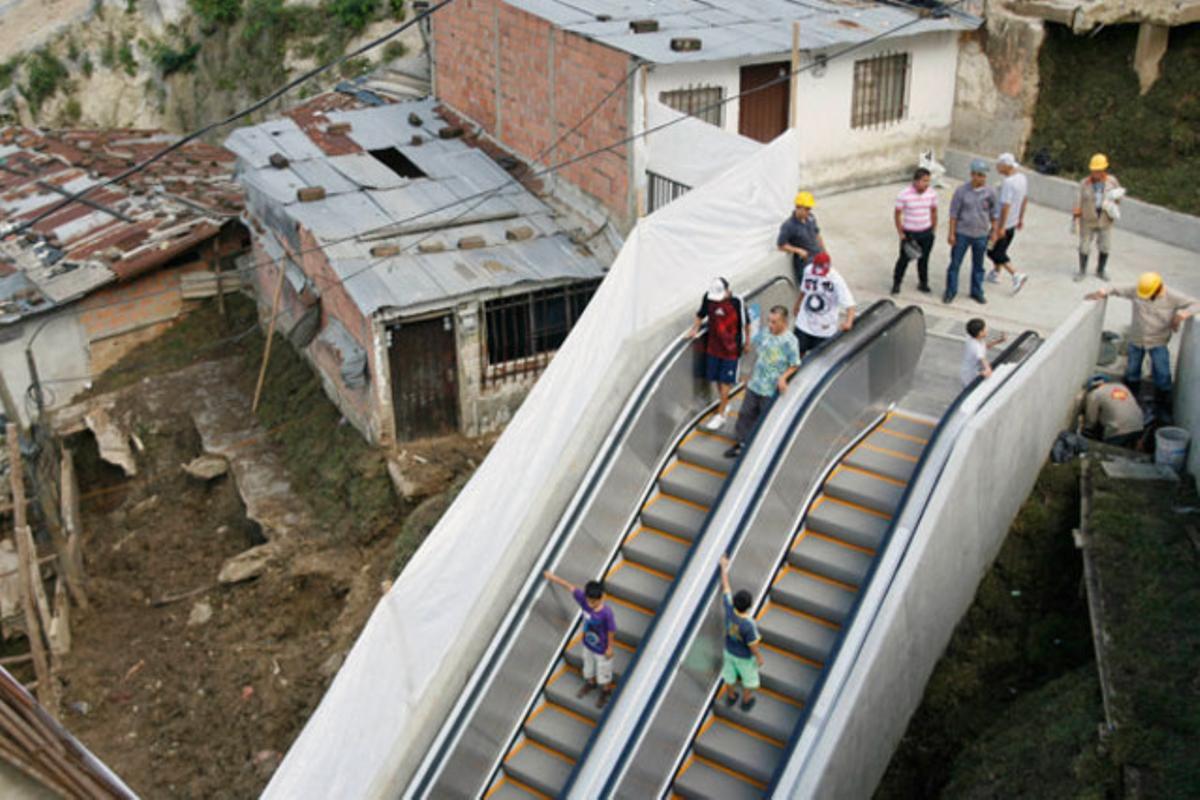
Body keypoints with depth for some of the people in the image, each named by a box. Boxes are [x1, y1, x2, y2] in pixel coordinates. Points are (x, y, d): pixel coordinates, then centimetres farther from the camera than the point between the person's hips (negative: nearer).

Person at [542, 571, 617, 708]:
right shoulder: (584, 599, -26)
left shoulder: (606, 613, -37)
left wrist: (610, 648, -11)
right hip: (587, 645, 5)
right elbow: (570, 587, -15)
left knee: (603, 672, 21)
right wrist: (554, 577, -7)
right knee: (588, 666, 31)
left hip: (602, 649, -5)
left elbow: (611, 632, -23)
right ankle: (590, 682, 61)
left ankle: (606, 691, 50)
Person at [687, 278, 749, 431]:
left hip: (731, 348, -4)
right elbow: (701, 315, 8)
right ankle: (724, 404, 38)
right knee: (717, 378, 15)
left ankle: (720, 414, 12)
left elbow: (746, 323, -6)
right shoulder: (708, 298, -11)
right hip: (713, 345, 4)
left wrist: (746, 343, 3)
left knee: (726, 381, 2)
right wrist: (694, 330, -6)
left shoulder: (737, 302, -21)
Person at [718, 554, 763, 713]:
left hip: (729, 650, 4)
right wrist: (760, 657, -7)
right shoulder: (749, 625, -44)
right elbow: (753, 645, -27)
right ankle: (746, 701, 48)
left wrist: (724, 567, -7)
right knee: (749, 677, 25)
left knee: (730, 674, 29)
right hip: (745, 656, -4)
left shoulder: (729, 609, -33)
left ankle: (731, 696, 54)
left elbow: (725, 588, -20)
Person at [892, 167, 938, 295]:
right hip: (909, 233, -3)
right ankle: (896, 283, 25)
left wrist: (934, 230, 11)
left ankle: (923, 283, 28)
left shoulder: (932, 194, -6)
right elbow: (897, 214, -8)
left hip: (926, 233, 3)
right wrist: (901, 234, -7)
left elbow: (934, 212, 9)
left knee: (924, 259, 12)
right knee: (904, 259, 6)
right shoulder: (904, 194, -17)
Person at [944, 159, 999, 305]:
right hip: (962, 233, -2)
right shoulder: (961, 191, -10)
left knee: (978, 265, 13)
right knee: (955, 263, 4)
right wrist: (951, 233, -7)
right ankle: (950, 292, 18)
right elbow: (954, 213, -5)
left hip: (981, 235, 2)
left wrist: (994, 232, 7)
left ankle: (976, 292, 27)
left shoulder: (990, 192, -4)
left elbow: (993, 213, 7)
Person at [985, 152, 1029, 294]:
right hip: (1013, 223, 9)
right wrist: (1021, 218, 24)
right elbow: (1025, 199, 13)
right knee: (1000, 249, 23)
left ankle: (1016, 275, -6)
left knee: (994, 252, 1)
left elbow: (1005, 207, -27)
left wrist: (1000, 228, -23)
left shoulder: (1008, 183, -27)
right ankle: (995, 274, 36)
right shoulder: (1022, 178, 2)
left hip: (1002, 223, -9)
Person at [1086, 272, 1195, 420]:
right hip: (1136, 340, 2)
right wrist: (1102, 292, -21)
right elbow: (1116, 289, -3)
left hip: (1158, 342, -2)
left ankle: (1162, 409, 13)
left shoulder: (1172, 298, -16)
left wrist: (1183, 314, -29)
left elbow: (1194, 304, -11)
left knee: (1163, 375, -3)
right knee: (1132, 372, 16)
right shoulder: (1136, 292, -12)